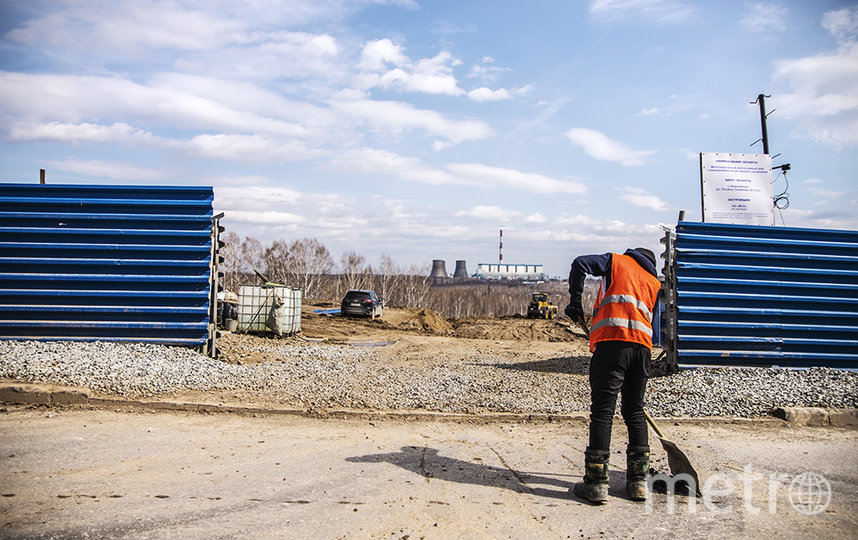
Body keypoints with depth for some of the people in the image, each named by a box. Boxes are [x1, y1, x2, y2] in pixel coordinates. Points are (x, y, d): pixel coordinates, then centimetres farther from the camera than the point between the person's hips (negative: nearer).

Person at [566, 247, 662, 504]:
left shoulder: (617, 261, 18)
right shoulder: (655, 282, 28)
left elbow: (580, 263, 1)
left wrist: (575, 300, 8)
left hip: (612, 340, -5)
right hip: (643, 345, 5)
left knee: (602, 411, -5)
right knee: (634, 412, 15)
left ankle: (596, 483, -5)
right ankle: (638, 481, 17)